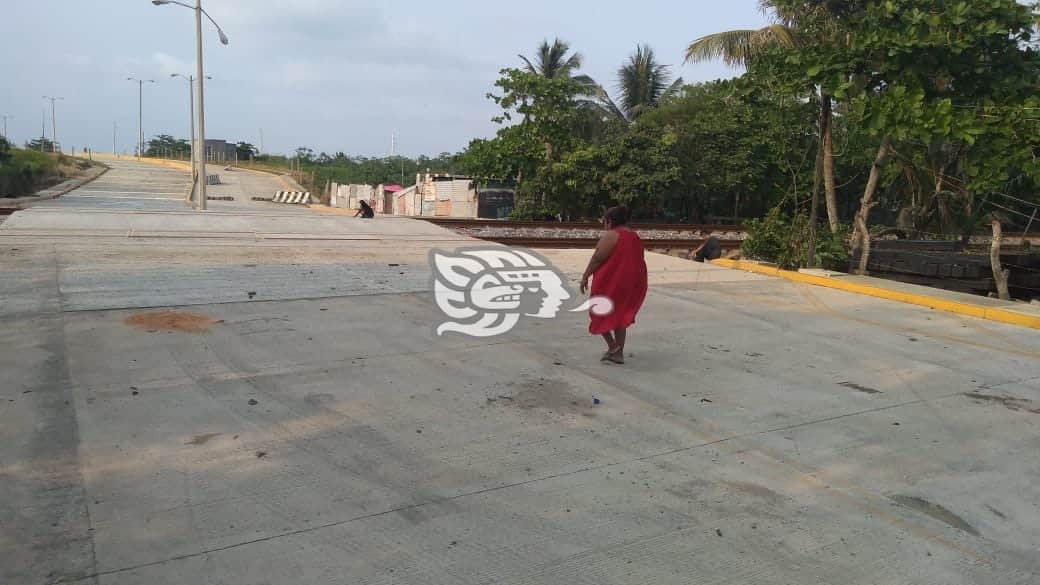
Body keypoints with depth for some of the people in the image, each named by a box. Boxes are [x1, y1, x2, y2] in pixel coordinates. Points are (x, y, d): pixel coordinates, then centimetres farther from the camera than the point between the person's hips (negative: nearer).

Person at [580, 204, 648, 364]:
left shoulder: (610, 236, -12)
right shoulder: (636, 238, 12)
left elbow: (597, 259, -14)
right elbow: (637, 261, 15)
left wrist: (585, 277, -6)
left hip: (610, 282, -7)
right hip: (633, 283, 7)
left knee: (599, 313, 9)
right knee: (620, 315, 17)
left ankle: (612, 345, -4)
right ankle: (619, 353, 16)